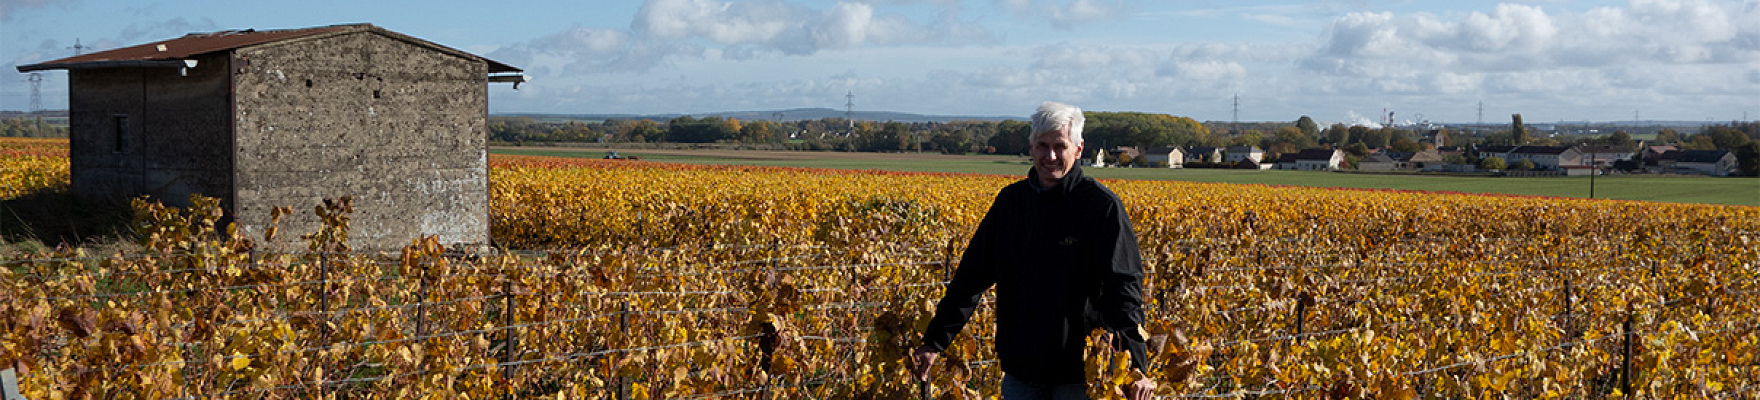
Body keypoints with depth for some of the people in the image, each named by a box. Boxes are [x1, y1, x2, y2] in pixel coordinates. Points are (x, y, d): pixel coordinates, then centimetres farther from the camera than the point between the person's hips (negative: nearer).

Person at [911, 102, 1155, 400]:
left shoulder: (1101, 206, -8)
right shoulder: (1011, 201, 7)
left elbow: (1124, 287, -14)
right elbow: (972, 275, 11)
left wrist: (1135, 363, -25)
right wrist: (934, 341, 7)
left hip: (1077, 374, -5)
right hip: (1020, 367, 5)